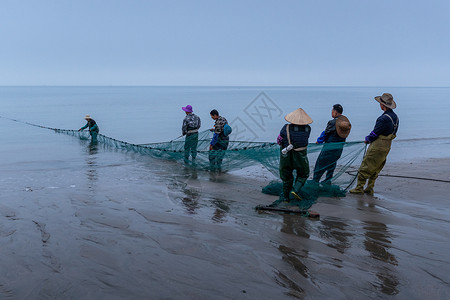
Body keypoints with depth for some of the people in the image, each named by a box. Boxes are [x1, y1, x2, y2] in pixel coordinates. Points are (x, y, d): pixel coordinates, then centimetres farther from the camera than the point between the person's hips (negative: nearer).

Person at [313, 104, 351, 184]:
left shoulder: (332, 123, -18)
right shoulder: (346, 122, 3)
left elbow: (325, 133, -8)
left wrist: (319, 141, 10)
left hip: (330, 147, -7)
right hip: (340, 147, 7)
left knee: (320, 165, 5)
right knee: (331, 165, 19)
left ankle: (314, 182, 11)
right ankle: (327, 182, 24)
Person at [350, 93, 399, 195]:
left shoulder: (384, 118, -22)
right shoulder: (395, 117, 9)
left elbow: (375, 133, -17)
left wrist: (367, 139, 4)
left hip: (378, 146, -9)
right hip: (387, 147, 9)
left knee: (365, 167, -1)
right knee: (375, 170, 16)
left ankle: (359, 188, 4)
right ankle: (369, 189, 21)